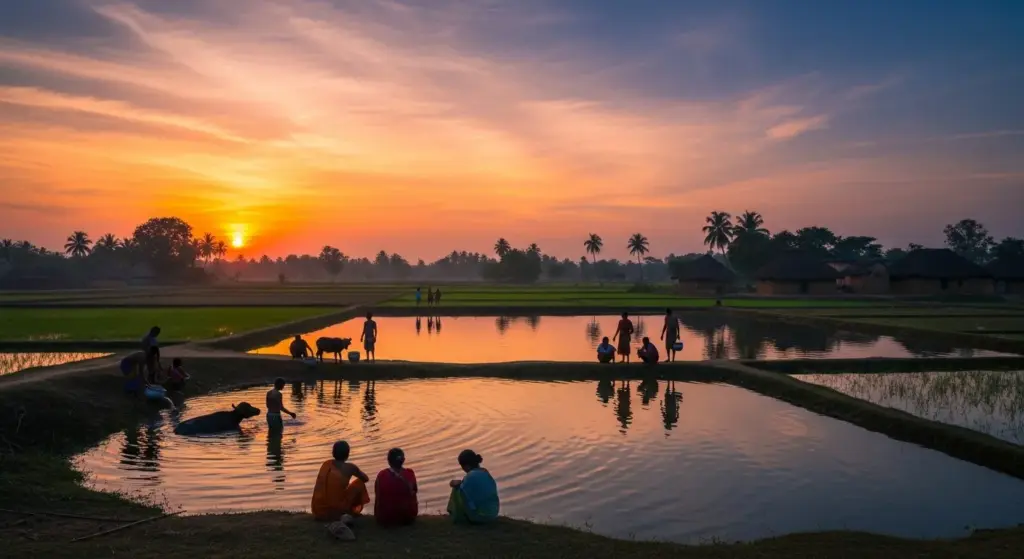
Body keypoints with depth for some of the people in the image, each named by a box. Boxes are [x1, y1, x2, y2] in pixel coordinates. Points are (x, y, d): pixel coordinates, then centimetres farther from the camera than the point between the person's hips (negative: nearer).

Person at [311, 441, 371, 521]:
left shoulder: (325, 464, 8)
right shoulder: (350, 467, -3)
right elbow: (366, 479, 16)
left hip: (318, 512, 5)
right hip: (337, 512, -5)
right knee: (359, 483, 16)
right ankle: (354, 511, 23)